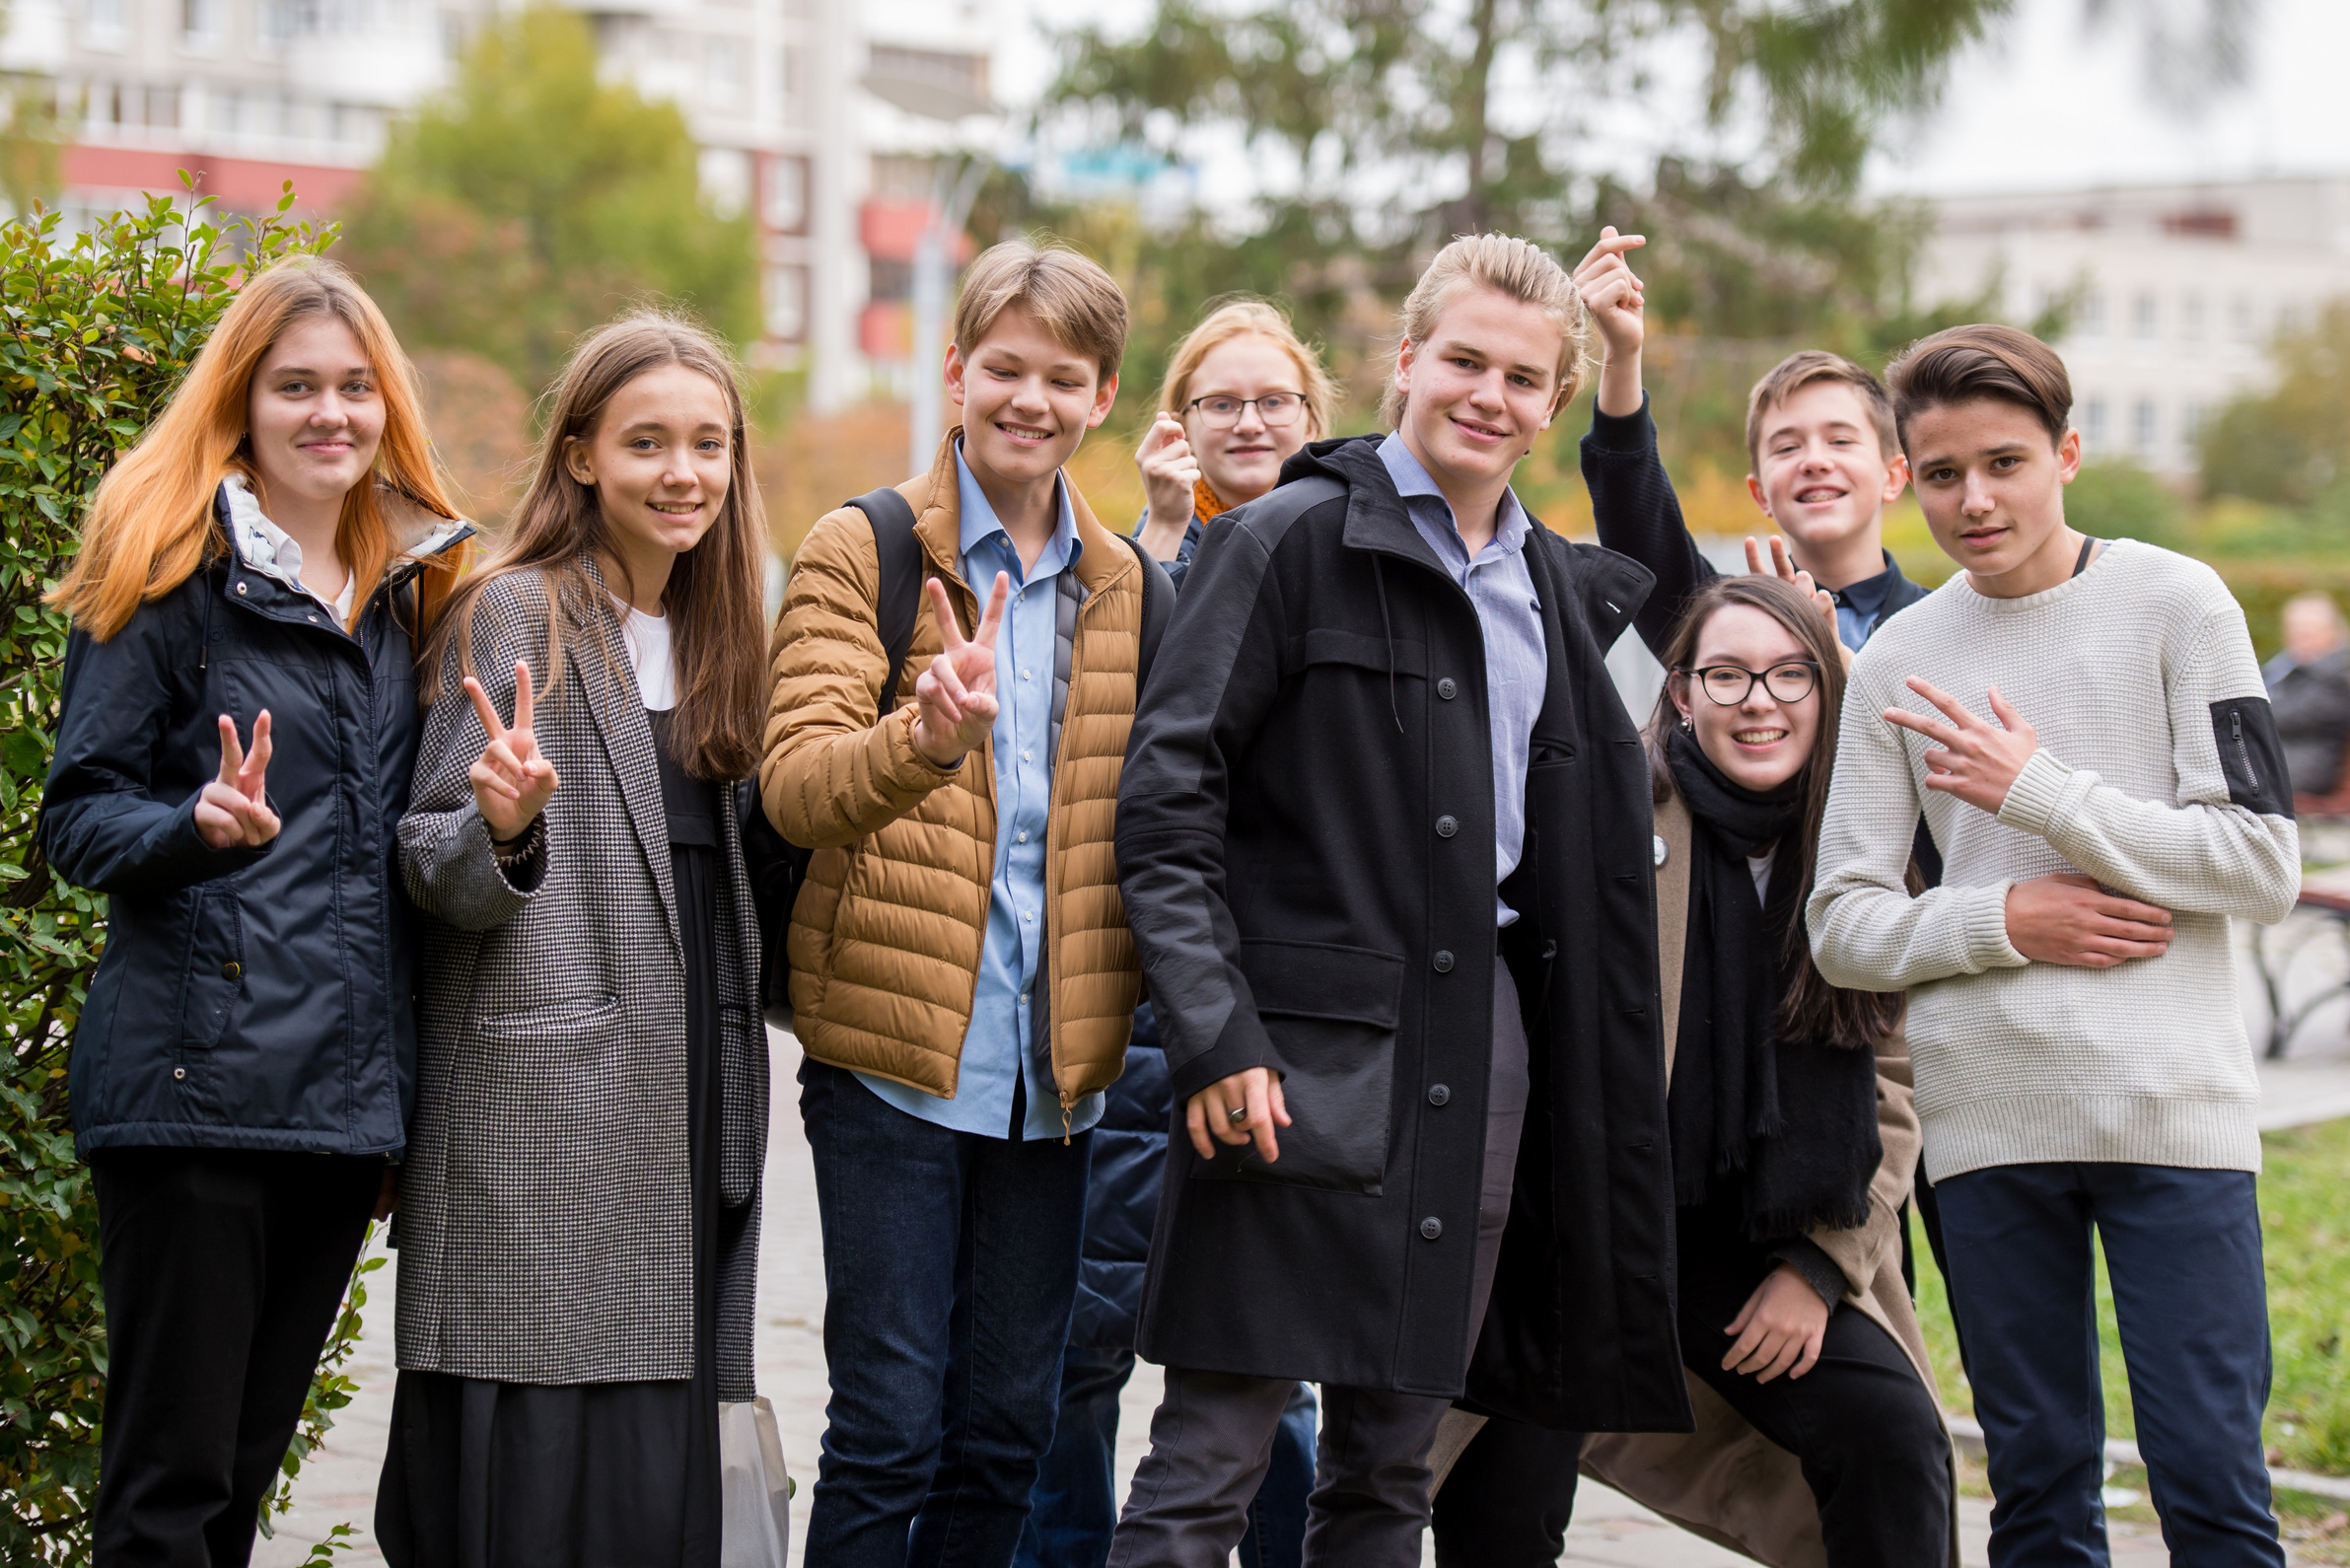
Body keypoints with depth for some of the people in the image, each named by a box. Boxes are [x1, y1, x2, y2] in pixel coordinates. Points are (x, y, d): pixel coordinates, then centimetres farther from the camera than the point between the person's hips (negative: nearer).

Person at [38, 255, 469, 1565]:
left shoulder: (403, 592, 16)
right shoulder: (172, 574, -2)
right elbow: (77, 818, -6)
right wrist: (199, 825, -23)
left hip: (348, 1095, 6)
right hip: (198, 1082, -6)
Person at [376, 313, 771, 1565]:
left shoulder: (708, 636, 17)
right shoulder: (515, 614, -3)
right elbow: (434, 867, -6)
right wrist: (502, 828, -28)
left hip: (686, 1098, 7)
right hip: (542, 1102, -6)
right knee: (548, 1462, -10)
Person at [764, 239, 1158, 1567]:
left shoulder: (1126, 588, 13)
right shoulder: (863, 550, -1)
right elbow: (795, 784, -14)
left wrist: (1128, 1005, 2)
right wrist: (930, 736, -33)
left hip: (1055, 1065, 4)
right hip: (895, 1051, -4)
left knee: (1009, 1430, 9)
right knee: (891, 1426, -3)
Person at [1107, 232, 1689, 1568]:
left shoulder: (1560, 589, 17)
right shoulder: (1295, 539, -3)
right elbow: (1169, 792, -9)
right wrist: (1213, 1031, -16)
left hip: (1488, 1041, 6)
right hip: (1309, 1050, -6)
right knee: (1214, 1455, -6)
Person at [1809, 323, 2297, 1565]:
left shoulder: (2173, 602, 2)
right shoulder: (1898, 660, 9)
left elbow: (2265, 865, -3)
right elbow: (1842, 926, 8)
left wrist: (2040, 793, -10)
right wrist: (2007, 921, -9)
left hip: (2172, 1100, -2)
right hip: (1984, 1111, 3)